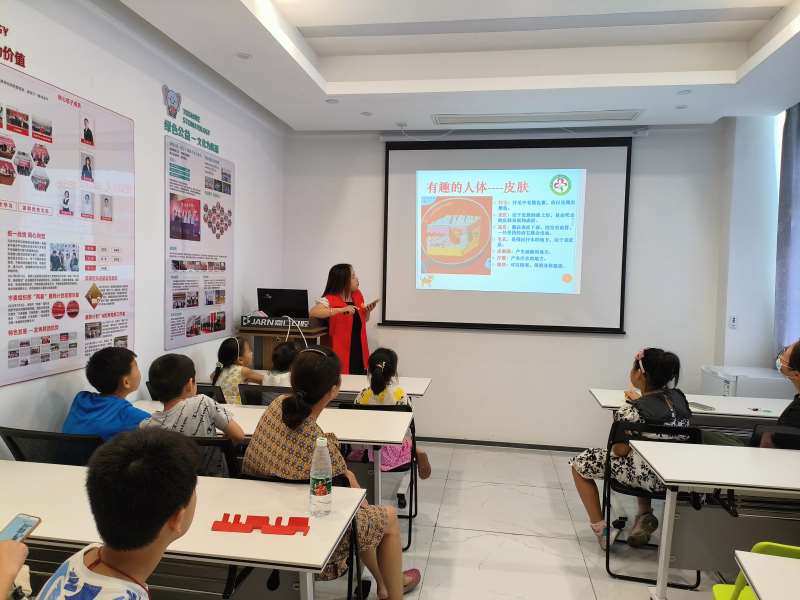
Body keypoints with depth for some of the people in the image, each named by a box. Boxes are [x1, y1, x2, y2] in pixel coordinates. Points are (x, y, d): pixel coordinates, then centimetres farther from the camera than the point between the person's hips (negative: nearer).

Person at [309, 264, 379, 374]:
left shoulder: (358, 295, 8)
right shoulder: (330, 299, -12)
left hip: (360, 349, 6)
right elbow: (313, 312, -31)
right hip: (342, 351, -6)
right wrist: (342, 309, -33)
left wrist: (368, 311, -2)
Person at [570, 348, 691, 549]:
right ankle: (645, 515, 27)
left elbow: (620, 451, -13)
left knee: (580, 464, 9)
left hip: (648, 476, -7)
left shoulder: (631, 412, -22)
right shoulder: (679, 397, -2)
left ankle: (601, 530, 12)